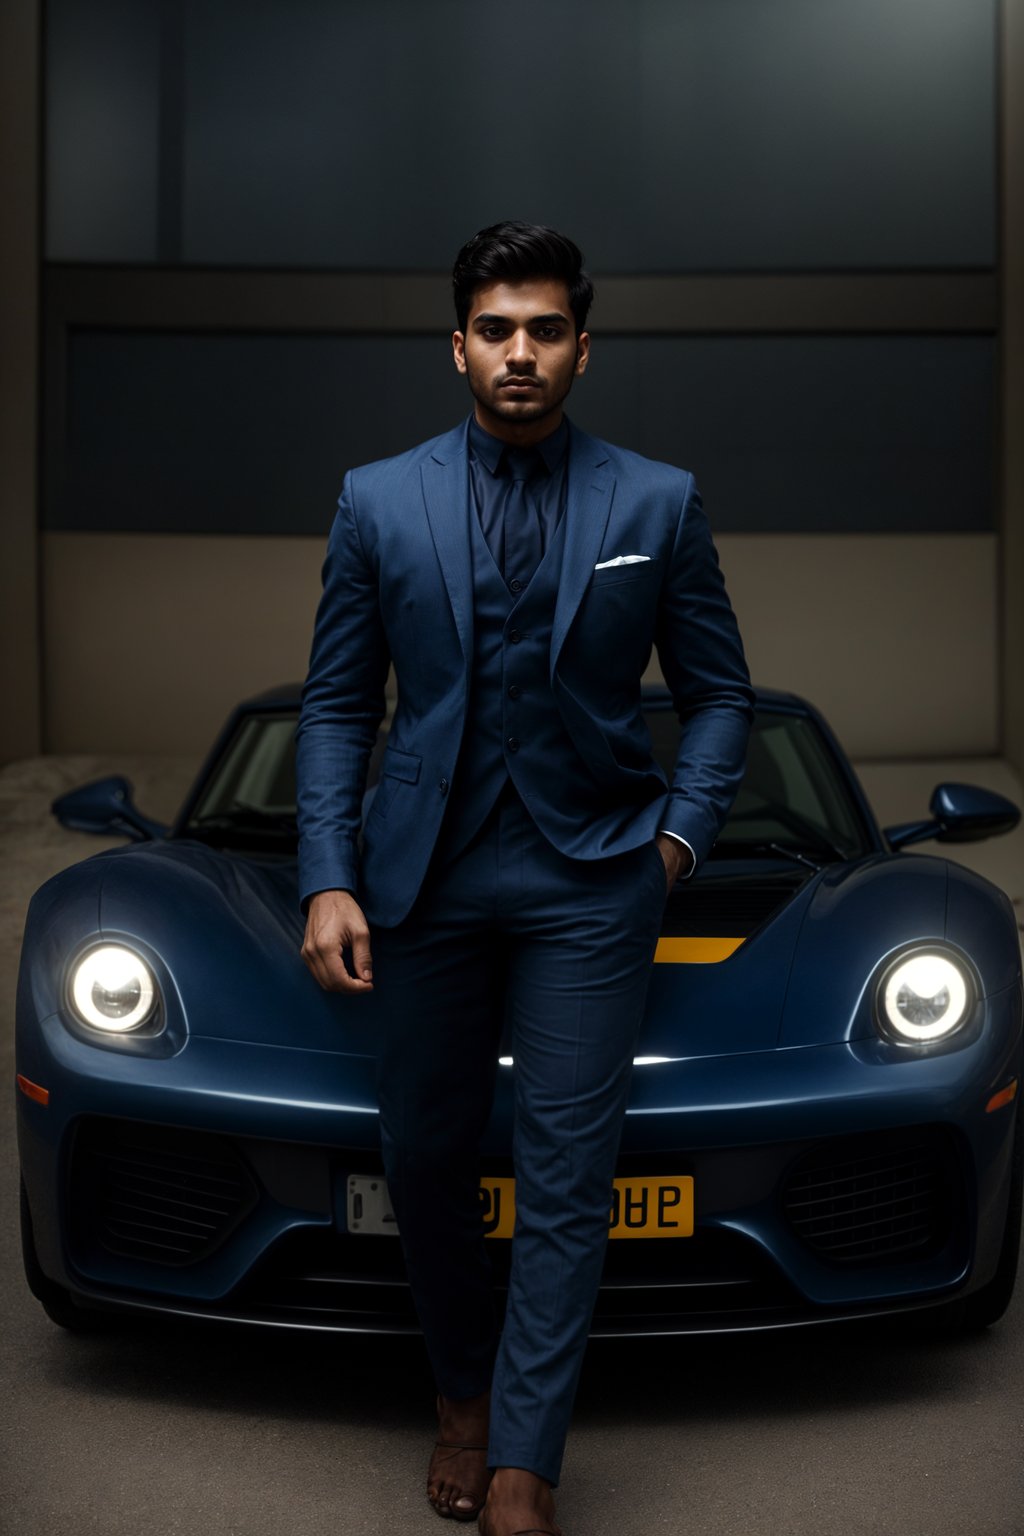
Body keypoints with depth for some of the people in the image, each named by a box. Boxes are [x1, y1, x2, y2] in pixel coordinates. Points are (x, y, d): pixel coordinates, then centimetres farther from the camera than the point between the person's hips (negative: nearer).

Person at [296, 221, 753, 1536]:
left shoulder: (658, 504, 1)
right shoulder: (378, 503, 2)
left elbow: (717, 692, 9)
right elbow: (337, 704, 4)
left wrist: (679, 834, -3)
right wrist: (329, 881, -5)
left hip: (590, 879, -1)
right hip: (424, 873, 2)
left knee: (565, 1179, -4)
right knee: (424, 1158, 10)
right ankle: (463, 1393, 33)